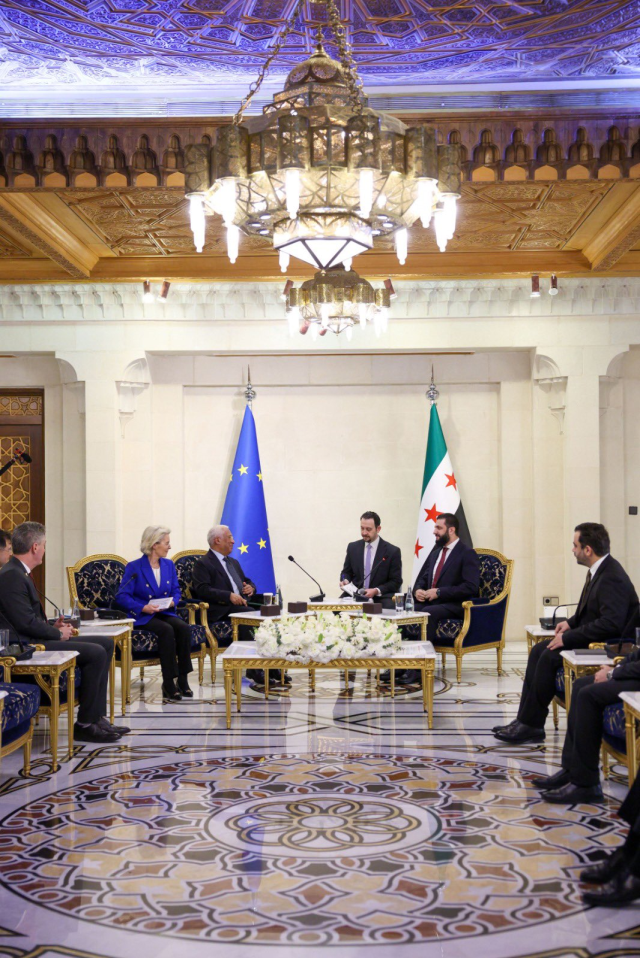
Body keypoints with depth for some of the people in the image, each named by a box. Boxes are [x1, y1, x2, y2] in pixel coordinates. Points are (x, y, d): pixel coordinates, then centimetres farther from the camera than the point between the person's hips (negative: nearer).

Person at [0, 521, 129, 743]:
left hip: (36, 641, 11)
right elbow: (26, 624, -23)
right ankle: (85, 724, -9)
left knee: (106, 644, 8)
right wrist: (58, 633, -10)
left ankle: (98, 718, 4)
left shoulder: (18, 573, 16)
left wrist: (53, 626, 4)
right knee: (96, 653, -21)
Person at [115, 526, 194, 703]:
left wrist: (172, 601, -8)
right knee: (166, 630, -34)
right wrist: (143, 608, -22)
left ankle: (182, 680, -19)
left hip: (165, 613, 5)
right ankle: (169, 684, -27)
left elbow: (176, 591, 16)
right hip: (142, 617, -5)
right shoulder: (134, 567, -4)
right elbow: (122, 597, -9)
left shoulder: (169, 565, 14)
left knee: (184, 628, -27)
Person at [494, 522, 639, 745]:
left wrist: (568, 638, -25)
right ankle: (525, 721, -1)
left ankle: (531, 724, -9)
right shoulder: (599, 570, 8)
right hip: (590, 639, 10)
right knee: (539, 650, 1)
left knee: (550, 657, -21)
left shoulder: (612, 577, -23)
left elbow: (610, 624, -31)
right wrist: (571, 623, 4)